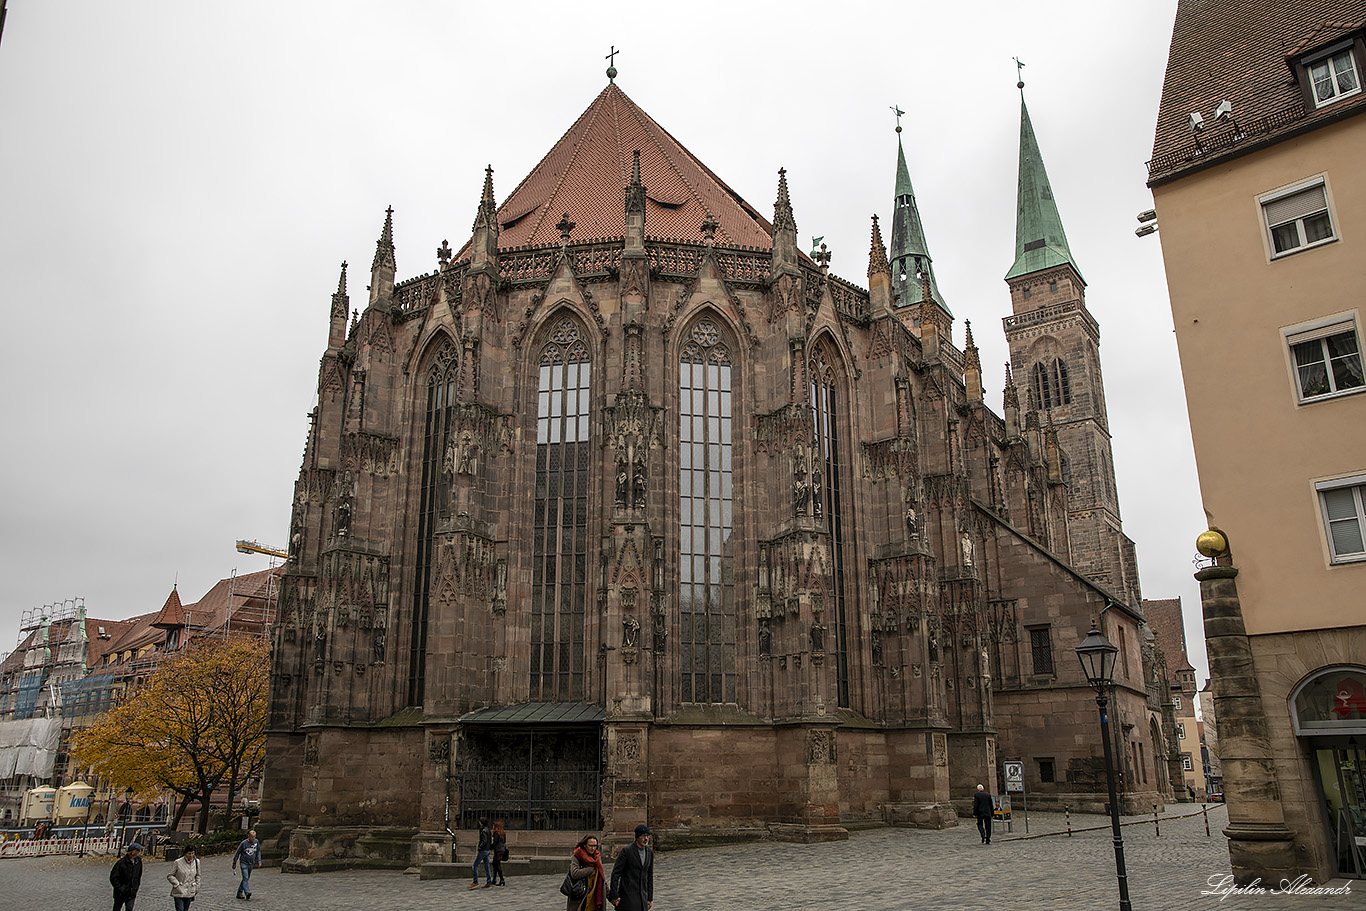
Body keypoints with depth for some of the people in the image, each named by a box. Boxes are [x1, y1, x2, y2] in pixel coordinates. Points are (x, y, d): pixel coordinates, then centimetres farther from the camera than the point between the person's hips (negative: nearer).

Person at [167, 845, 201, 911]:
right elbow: (169, 876, -5)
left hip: (189, 893, 4)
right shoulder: (178, 862, -12)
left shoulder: (196, 862, 1)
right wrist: (177, 885, -13)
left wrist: (196, 887, 9)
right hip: (179, 892, -4)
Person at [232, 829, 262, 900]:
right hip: (244, 863, -5)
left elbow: (258, 852, 13)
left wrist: (259, 861, 4)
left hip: (251, 864, 5)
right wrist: (234, 863, 3)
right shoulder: (244, 843, -12)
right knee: (245, 878, -16)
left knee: (246, 879, 10)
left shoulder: (256, 842, -1)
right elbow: (237, 853, -2)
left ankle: (239, 893, 21)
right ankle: (247, 893, -26)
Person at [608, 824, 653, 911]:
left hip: (643, 896, 5)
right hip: (628, 896, -5)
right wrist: (614, 896, -12)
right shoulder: (626, 851, -10)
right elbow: (615, 874, -10)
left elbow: (650, 876, 14)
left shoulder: (650, 852, 8)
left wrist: (650, 898, 12)